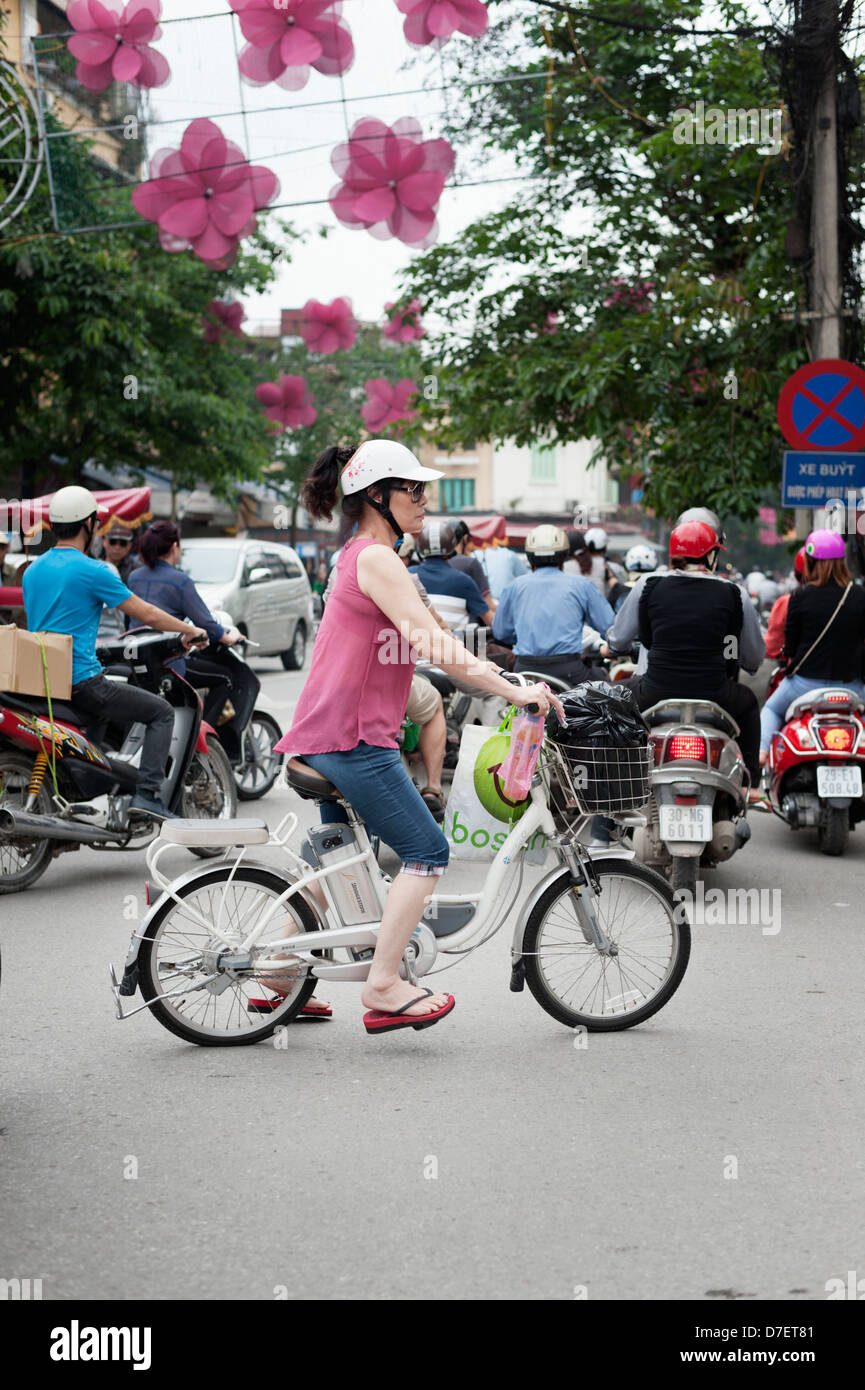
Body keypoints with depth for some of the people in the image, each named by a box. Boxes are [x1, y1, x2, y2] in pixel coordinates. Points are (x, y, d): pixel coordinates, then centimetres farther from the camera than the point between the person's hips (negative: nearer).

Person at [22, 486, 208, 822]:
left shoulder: (32, 571, 13)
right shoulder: (91, 570, -11)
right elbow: (147, 614, -7)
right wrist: (189, 630, 9)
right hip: (81, 679, -8)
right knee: (161, 712, 1)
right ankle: (146, 795, -12)